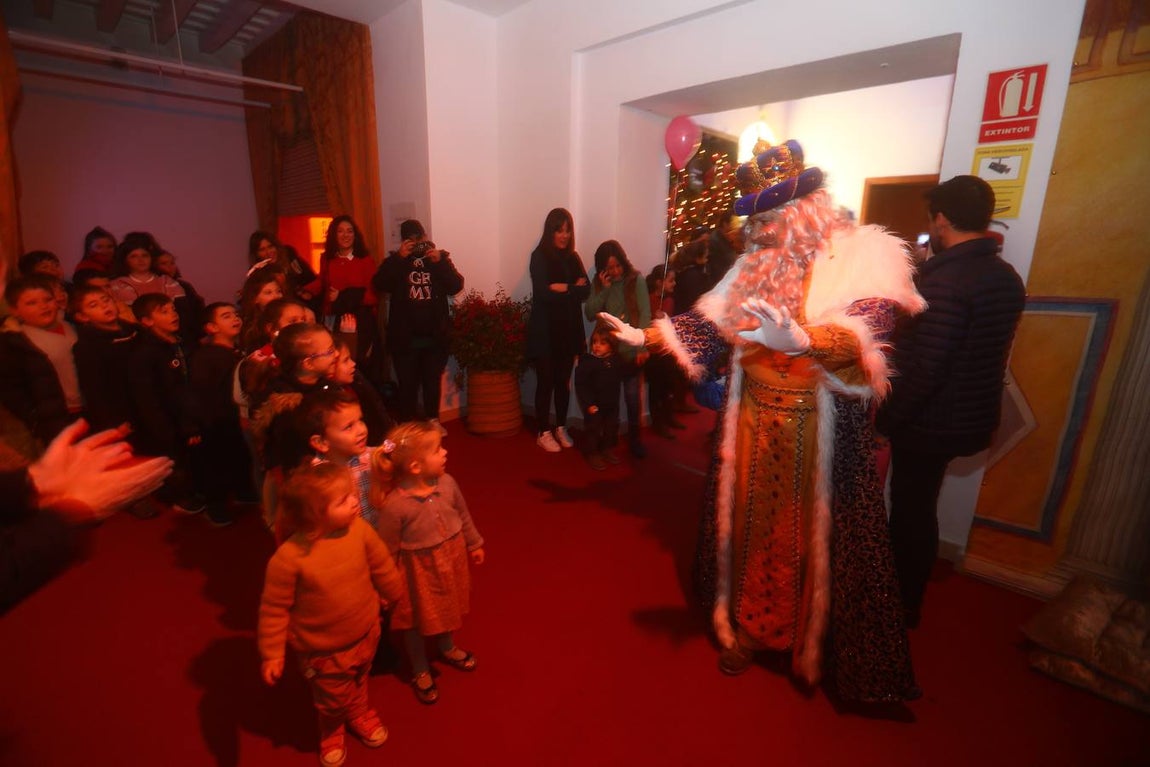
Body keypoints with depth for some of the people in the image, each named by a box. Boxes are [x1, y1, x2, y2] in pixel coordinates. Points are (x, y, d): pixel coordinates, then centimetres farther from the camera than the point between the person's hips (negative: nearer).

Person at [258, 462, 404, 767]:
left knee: (358, 683, 32)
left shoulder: (359, 529, -23)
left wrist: (394, 596, 11)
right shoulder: (289, 557, -34)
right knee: (332, 702, 25)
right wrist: (272, 654, -11)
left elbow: (382, 565, -4)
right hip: (322, 651, -3)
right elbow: (274, 609, -19)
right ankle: (331, 732, 60)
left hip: (365, 634, 3)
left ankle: (359, 712, 66)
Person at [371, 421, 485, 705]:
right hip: (418, 568, -5)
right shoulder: (394, 505, -32)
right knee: (416, 621, 19)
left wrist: (474, 544, 13)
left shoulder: (447, 483, -18)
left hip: (451, 558, 5)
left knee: (448, 607, 29)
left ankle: (447, 649, 58)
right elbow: (387, 551, -18)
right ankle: (420, 672, 46)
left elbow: (463, 516, 1)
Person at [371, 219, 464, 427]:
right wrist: (399, 257, -17)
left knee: (433, 381, 13)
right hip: (405, 338, -1)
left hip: (435, 336, 1)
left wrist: (440, 262, -18)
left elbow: (456, 286, -6)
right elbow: (379, 286, -12)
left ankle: (433, 420, 28)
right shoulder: (396, 261, 5)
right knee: (408, 384, 2)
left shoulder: (440, 256, 7)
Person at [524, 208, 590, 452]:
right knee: (546, 382, 2)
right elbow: (542, 293, -17)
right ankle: (543, 433, 13)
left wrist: (562, 288, -13)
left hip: (569, 329, 5)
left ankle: (561, 428, 24)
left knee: (564, 381, 10)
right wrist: (573, 288, -9)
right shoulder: (539, 256, -5)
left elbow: (585, 291, 0)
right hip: (545, 331, -4)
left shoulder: (573, 257, 11)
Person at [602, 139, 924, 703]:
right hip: (753, 427, 4)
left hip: (819, 432, -4)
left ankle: (818, 645, 33)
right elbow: (709, 322, 8)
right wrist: (644, 335, 3)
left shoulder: (865, 254, -10)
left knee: (815, 538, 8)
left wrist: (802, 339, -46)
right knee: (751, 528, 13)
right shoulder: (757, 263, 7)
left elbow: (863, 332, -27)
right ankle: (745, 629, 33)